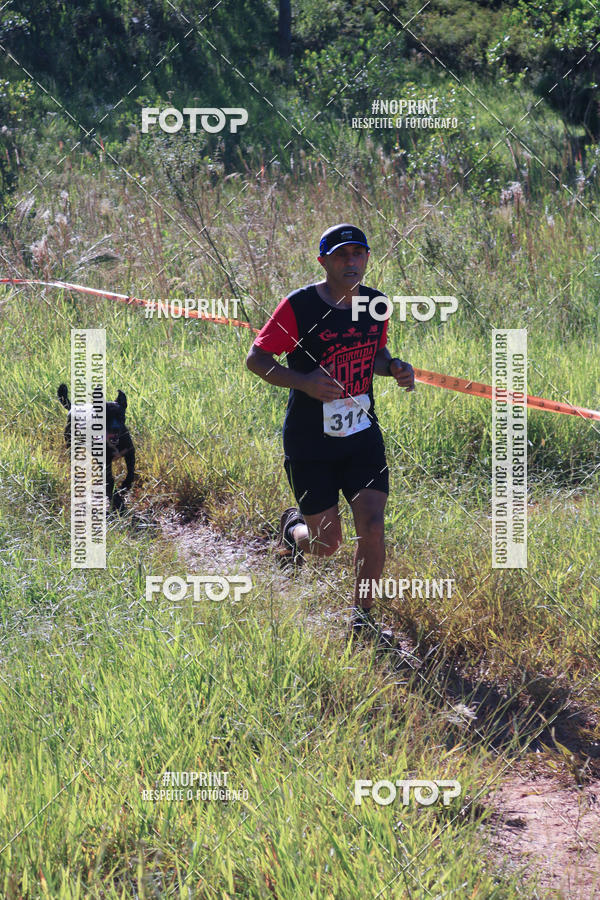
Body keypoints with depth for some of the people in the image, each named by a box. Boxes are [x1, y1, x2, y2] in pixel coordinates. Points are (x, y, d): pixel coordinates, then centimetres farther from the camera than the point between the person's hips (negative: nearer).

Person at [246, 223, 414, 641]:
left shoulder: (376, 305, 1)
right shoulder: (299, 306, -14)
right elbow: (256, 359, -11)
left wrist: (395, 367, -3)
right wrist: (304, 381, -27)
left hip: (363, 437, 3)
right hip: (309, 442, -3)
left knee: (372, 523, -12)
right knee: (327, 543, 3)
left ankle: (363, 616, 5)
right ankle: (293, 529, 40)